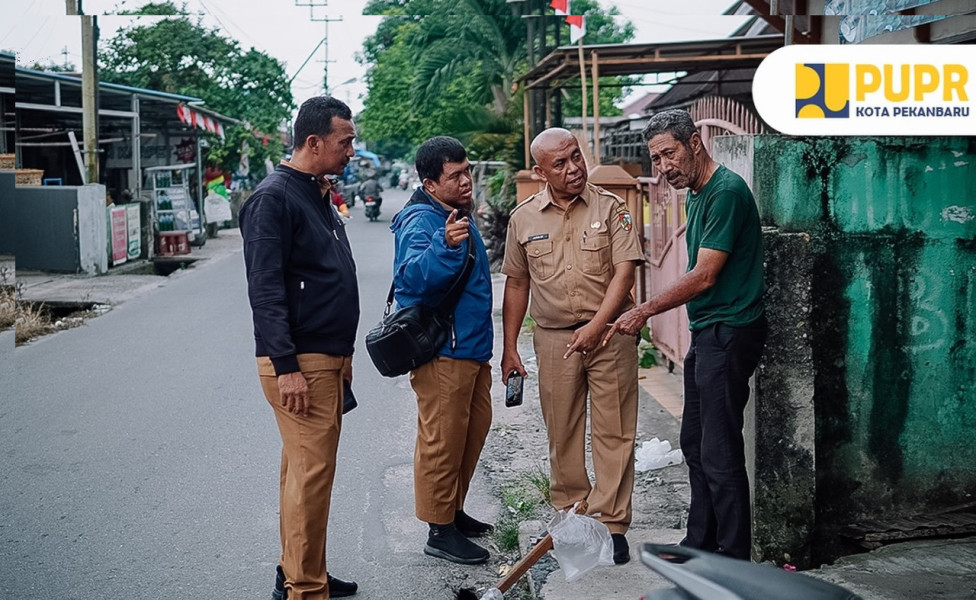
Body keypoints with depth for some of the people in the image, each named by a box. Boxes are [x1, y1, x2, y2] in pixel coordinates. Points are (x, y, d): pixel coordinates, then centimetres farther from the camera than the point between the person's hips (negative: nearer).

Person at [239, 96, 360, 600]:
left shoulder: (317, 196, 17)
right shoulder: (274, 198, -12)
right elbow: (265, 289, -19)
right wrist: (286, 365, -23)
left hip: (327, 359, 9)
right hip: (299, 362, -9)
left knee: (306, 468, 15)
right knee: (311, 471, -8)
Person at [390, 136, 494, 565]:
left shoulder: (460, 217, 14)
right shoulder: (420, 223, -17)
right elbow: (411, 277, -35)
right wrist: (445, 245, -51)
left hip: (472, 349, 10)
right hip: (441, 355, -10)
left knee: (474, 431, 18)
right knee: (441, 441, -4)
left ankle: (454, 511, 32)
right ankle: (439, 531, 6)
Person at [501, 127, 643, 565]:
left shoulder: (610, 208, -1)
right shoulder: (523, 218, 6)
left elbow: (624, 272, -9)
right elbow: (516, 284, 13)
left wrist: (595, 327, -21)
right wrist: (509, 347, 11)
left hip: (610, 333, -2)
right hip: (553, 337, 2)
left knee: (613, 433, -1)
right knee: (562, 434, 9)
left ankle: (611, 524, 5)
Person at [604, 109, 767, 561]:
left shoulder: (726, 192, -16)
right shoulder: (696, 196, 16)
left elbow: (705, 276, -20)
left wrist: (644, 311, -16)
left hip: (728, 333, -10)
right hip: (706, 334, 11)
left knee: (720, 452, -7)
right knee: (695, 444, 16)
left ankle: (734, 561, 2)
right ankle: (701, 544, 28)